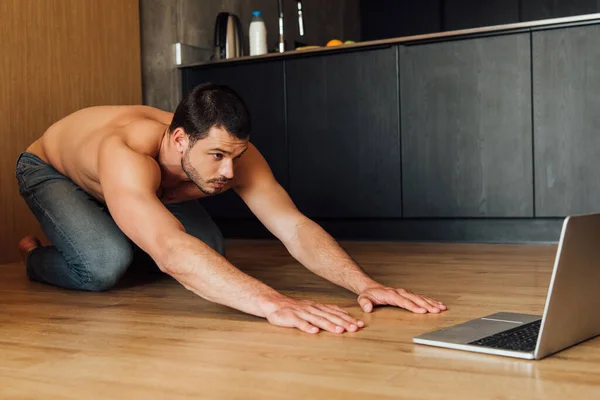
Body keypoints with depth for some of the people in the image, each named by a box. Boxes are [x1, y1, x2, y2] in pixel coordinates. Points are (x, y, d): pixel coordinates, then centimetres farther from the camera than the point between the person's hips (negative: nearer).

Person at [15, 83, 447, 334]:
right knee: (105, 266, -32)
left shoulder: (230, 149, -31)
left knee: (210, 253, -5)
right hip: (49, 170, -5)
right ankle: (37, 256, 3)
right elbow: (171, 251, -65)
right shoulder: (128, 156, -50)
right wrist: (273, 303, -76)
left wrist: (364, 284, -51)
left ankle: (130, 245, 24)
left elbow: (296, 228, -35)